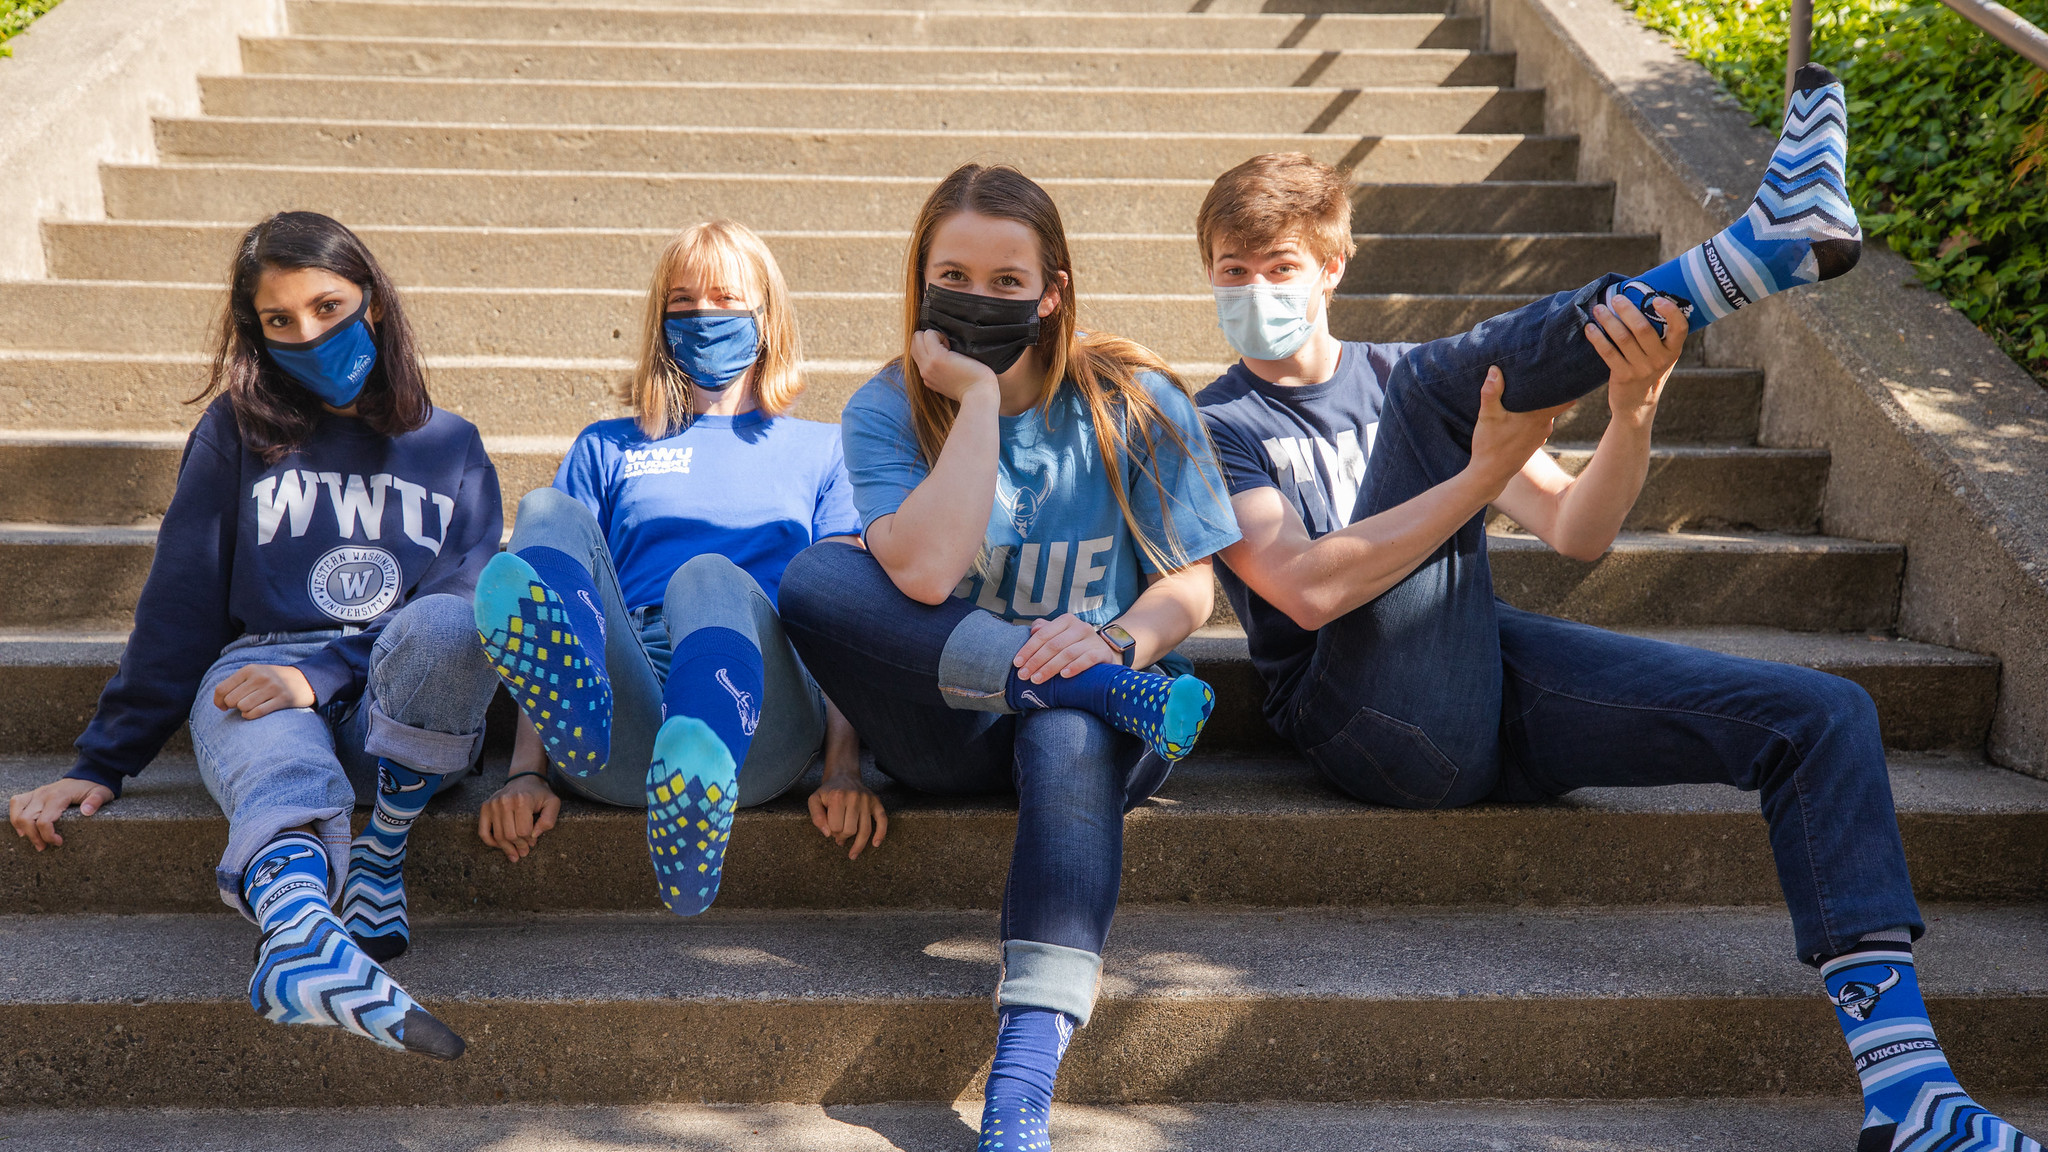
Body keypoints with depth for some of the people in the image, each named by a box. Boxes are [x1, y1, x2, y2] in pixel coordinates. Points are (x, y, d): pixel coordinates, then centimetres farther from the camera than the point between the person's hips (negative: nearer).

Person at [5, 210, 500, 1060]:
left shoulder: (449, 446, 16)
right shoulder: (238, 433, 16)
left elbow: (471, 595, 2)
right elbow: (179, 605, 14)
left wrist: (324, 673, -14)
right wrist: (104, 761, 6)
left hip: (407, 711, 1)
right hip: (260, 671, -1)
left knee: (447, 627, -36)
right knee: (277, 764, -39)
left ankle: (380, 855, -21)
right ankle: (299, 919, -71)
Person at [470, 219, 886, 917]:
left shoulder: (820, 450, 28)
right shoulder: (608, 448, 31)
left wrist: (845, 769, -4)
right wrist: (527, 771, 0)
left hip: (761, 727, -1)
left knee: (710, 576, -33)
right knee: (550, 512, -23)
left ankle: (700, 772, -67)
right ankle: (577, 712, -57)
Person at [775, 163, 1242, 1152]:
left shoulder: (1134, 404, -1)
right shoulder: (886, 412, -4)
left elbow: (1189, 584, 0)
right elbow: (924, 574, -23)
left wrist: (1117, 640, -22)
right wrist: (977, 399, -19)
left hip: (1092, 714, -1)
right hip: (951, 727, 1)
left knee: (1070, 736, -38)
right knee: (813, 579, -25)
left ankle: (1029, 1064, -43)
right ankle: (1105, 689, -27)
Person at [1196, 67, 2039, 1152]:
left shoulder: (1403, 383, 22)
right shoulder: (1214, 429, 8)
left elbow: (1575, 532, 10)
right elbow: (1306, 587, -13)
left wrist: (1633, 414, -10)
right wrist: (1479, 474, -18)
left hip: (1497, 676, 5)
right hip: (1375, 720, -5)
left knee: (1821, 713, -11)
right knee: (1437, 375, -17)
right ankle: (1762, 244, -21)